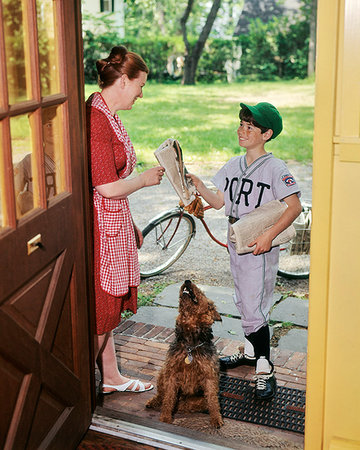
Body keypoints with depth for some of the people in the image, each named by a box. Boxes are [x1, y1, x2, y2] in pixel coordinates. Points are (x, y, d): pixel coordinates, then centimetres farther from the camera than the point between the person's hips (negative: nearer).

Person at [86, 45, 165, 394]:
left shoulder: (107, 114, 11)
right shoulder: (95, 119, -21)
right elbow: (108, 188, -23)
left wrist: (130, 226, 22)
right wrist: (145, 179, -6)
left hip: (113, 221, 10)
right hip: (99, 223, -10)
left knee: (107, 304, 18)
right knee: (98, 305, 1)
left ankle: (110, 377, 32)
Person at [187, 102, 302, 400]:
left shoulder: (275, 169, -13)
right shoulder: (234, 165, 8)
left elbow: (294, 207, -17)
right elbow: (218, 202, 10)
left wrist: (269, 236, -25)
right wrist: (198, 185, -5)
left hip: (260, 247, -7)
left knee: (254, 308, -8)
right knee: (243, 302, 19)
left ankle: (265, 369, 3)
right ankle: (251, 352, 36)